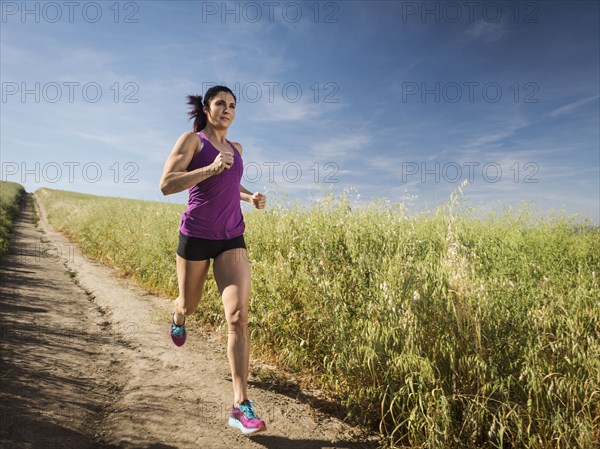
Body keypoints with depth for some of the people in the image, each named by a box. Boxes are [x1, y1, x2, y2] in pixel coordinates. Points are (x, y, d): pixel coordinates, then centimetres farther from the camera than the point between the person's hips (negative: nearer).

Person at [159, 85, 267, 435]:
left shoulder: (236, 148, 13)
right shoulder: (191, 140, -2)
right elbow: (166, 185, -13)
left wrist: (251, 196, 9)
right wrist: (211, 168, -23)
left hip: (232, 238, 3)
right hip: (196, 236, -3)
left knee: (239, 316, -13)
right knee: (190, 305, 19)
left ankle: (241, 406, -11)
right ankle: (178, 319, 60)